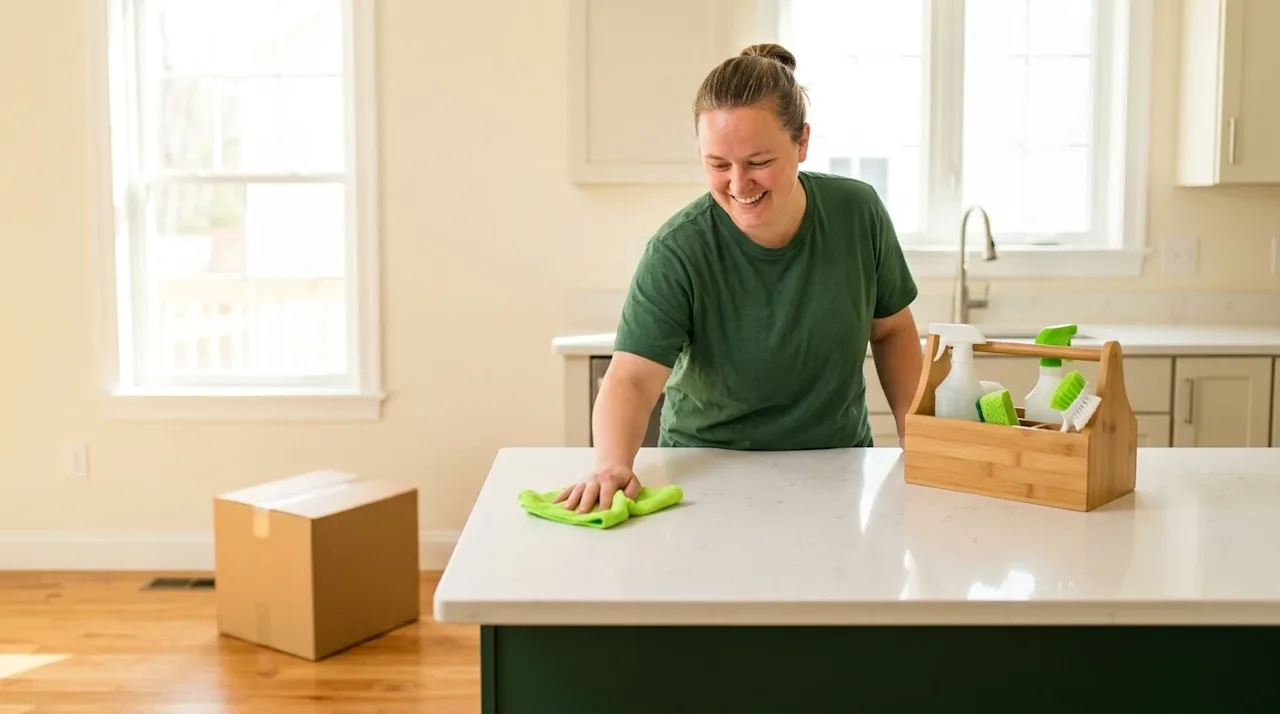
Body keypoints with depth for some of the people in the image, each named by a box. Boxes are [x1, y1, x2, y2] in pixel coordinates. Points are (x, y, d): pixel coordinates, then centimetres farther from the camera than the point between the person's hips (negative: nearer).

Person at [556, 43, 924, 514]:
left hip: (836, 469, 3)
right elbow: (632, 378, -26)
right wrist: (612, 465, -44)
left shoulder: (858, 214, -8)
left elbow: (892, 330, 7)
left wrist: (915, 432, -1)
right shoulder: (676, 253, -19)